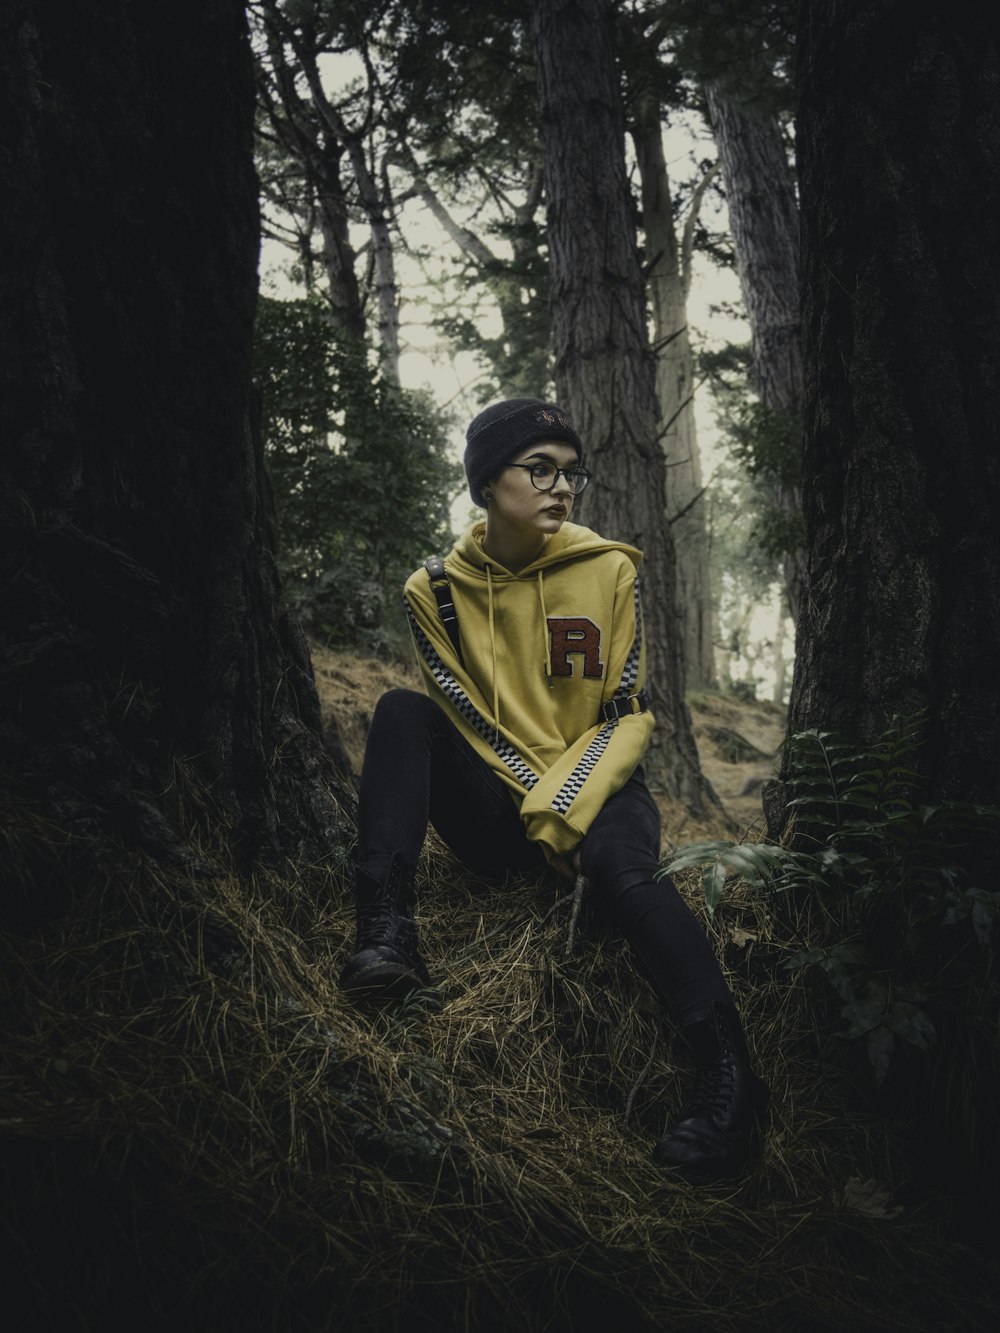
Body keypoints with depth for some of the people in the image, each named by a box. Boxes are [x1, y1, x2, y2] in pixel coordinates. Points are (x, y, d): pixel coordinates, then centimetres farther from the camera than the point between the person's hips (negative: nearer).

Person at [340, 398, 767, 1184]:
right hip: (499, 817, 2)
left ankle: (727, 1074, -39)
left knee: (621, 864, -35)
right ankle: (388, 930, -30)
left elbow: (629, 716, -4)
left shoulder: (609, 570, -3)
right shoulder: (437, 591, 0)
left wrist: (567, 808, -18)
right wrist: (537, 805, -18)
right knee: (403, 712, -19)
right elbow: (468, 718, -4)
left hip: (595, 794, -2)